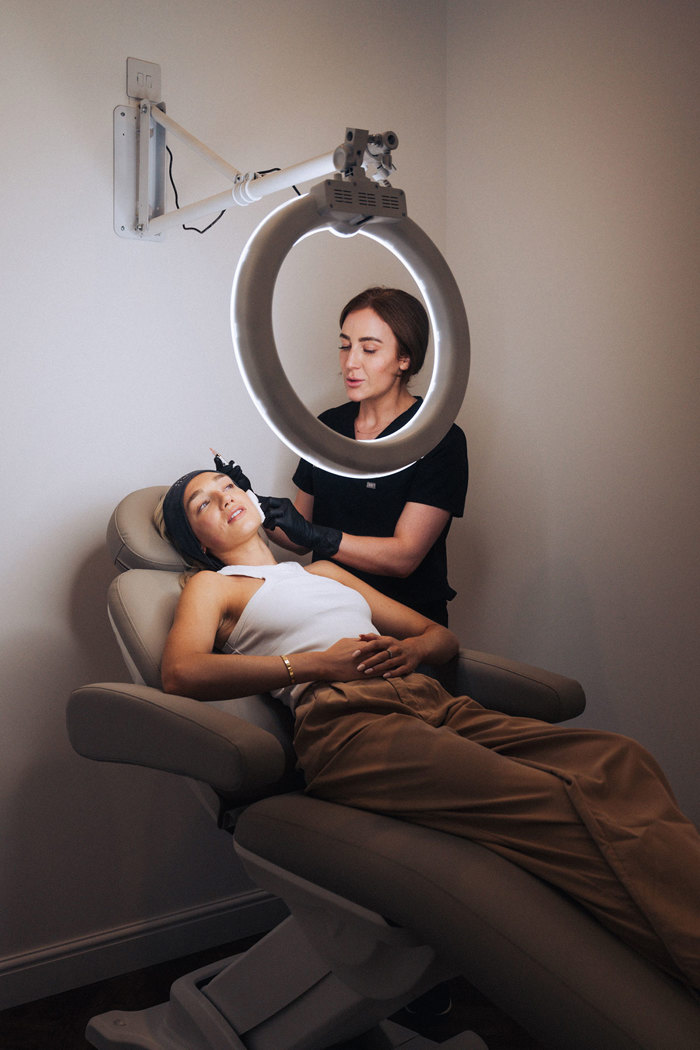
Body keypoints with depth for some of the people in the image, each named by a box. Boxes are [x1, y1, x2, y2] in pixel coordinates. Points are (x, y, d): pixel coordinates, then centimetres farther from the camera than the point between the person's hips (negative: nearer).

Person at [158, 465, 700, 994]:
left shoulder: (325, 572, 35)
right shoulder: (212, 587, 19)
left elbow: (443, 636, 33)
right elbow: (181, 671, -5)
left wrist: (411, 648, 6)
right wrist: (318, 662, -8)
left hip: (434, 705, 6)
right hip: (343, 720, -6)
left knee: (619, 760, -23)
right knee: (560, 803, -31)